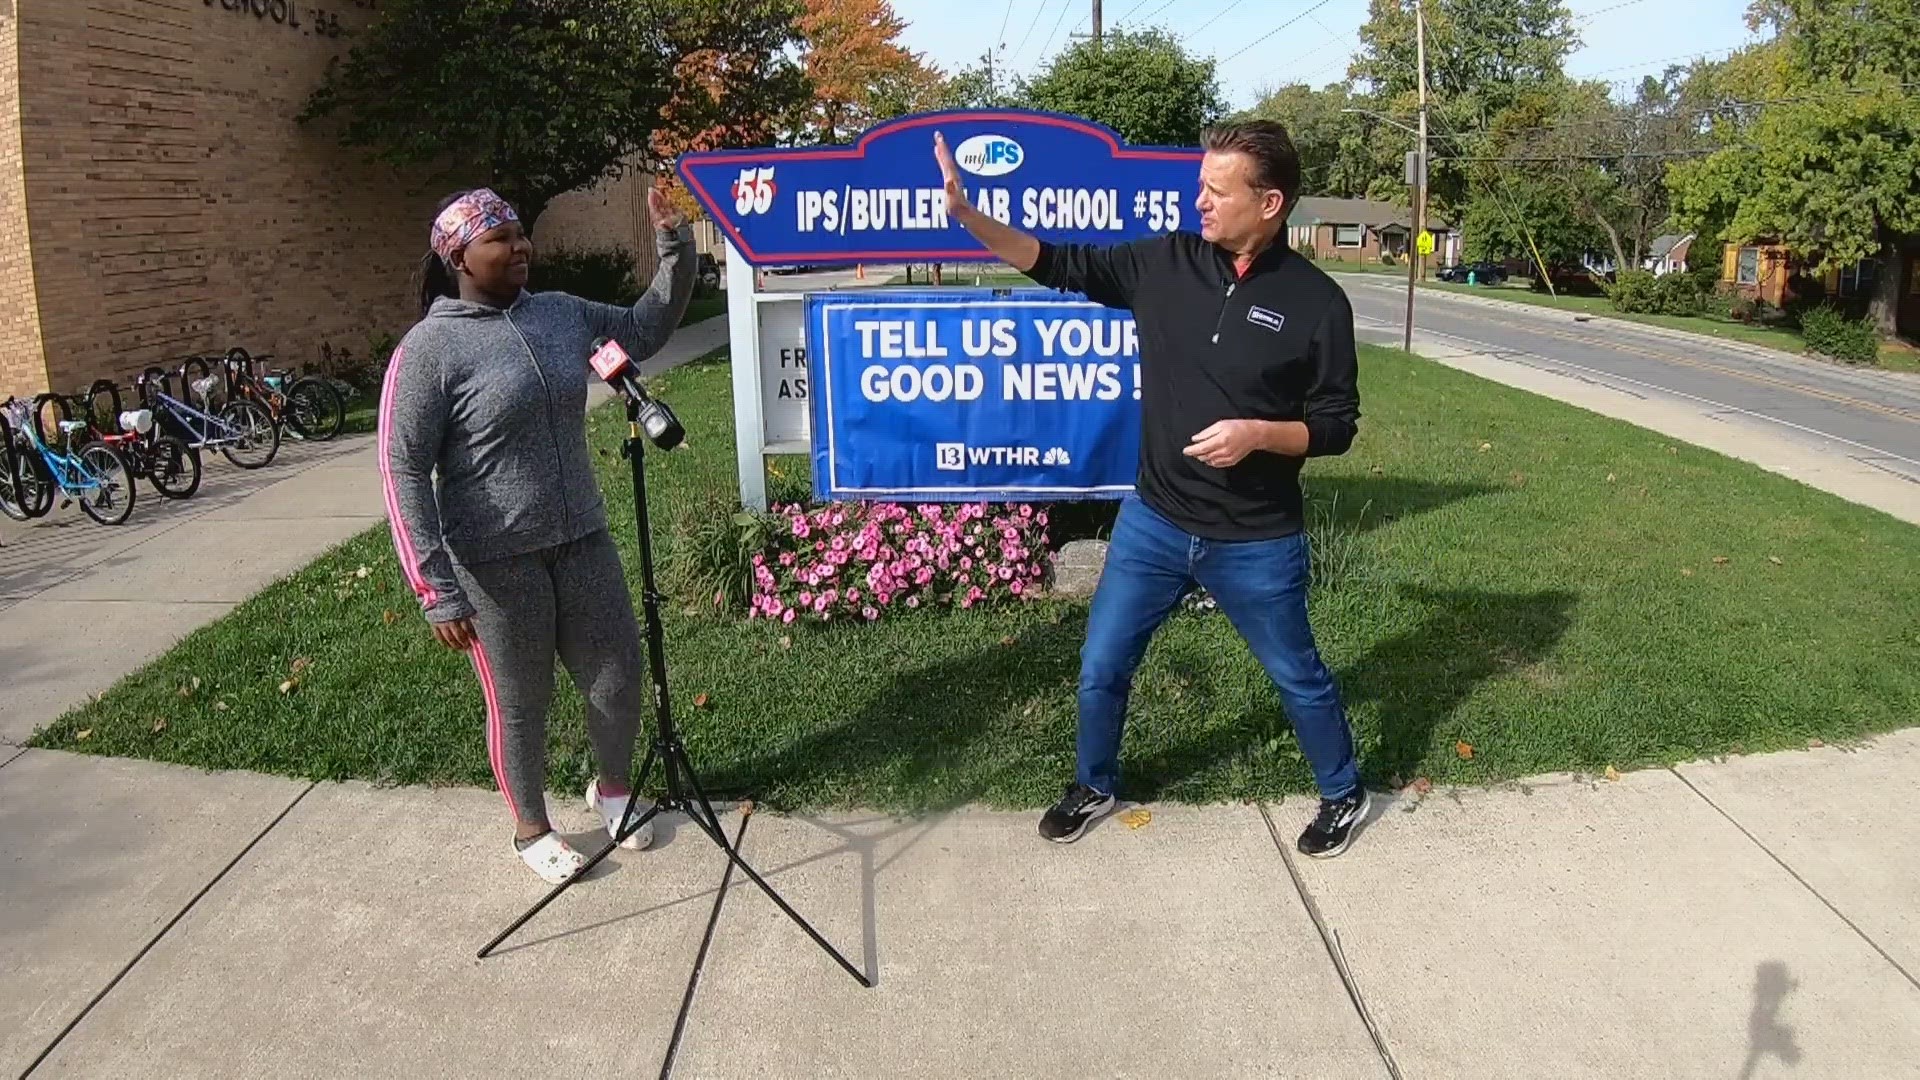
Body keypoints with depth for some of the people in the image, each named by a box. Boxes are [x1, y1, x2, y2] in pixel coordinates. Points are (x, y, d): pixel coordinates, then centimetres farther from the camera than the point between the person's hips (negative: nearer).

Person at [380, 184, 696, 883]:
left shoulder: (562, 315, 5)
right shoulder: (429, 349, -13)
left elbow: (647, 328, 19)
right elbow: (403, 471, -14)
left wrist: (674, 244, 5)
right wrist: (436, 590, -19)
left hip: (582, 540, 5)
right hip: (497, 561, -5)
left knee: (619, 677, 13)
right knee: (520, 702, 10)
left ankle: (612, 787, 42)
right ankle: (531, 829, 34)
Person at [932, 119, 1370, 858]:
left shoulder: (1315, 301, -11)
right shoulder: (1166, 263, -3)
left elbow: (1337, 425, -6)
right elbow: (1059, 264, -1)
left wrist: (1258, 434, -24)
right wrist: (966, 213, -13)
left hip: (1256, 542, -3)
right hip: (1152, 522, 3)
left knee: (1298, 678, 15)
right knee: (1100, 669, 13)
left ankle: (1344, 794, 41)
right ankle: (1095, 786, 39)